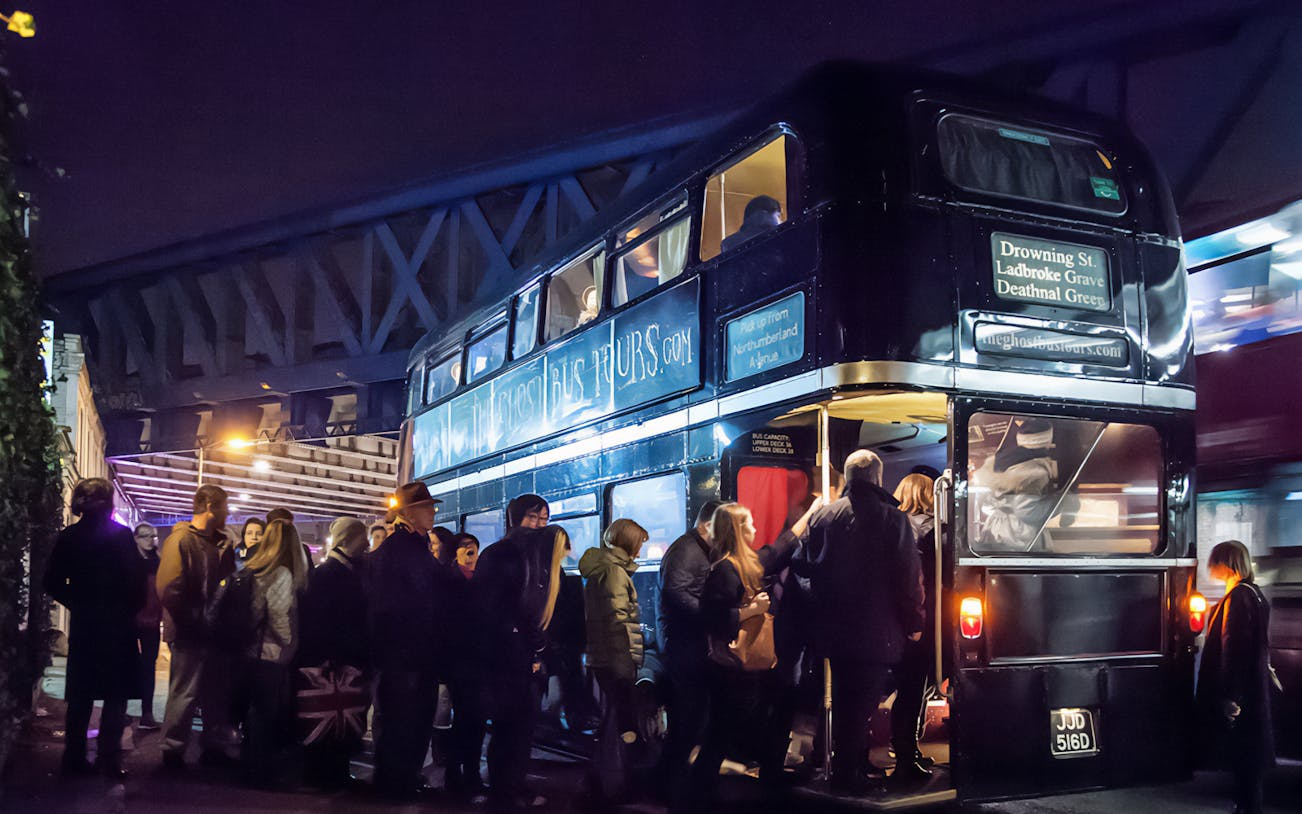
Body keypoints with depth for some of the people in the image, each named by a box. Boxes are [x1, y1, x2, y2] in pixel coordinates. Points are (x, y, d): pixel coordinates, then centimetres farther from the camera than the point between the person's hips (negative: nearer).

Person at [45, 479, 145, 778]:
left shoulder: (68, 536, 1)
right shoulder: (120, 535, -11)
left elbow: (54, 582, 1)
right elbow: (136, 578, -14)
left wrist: (77, 604, 13)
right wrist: (132, 608, 2)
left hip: (83, 623, 4)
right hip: (117, 623, -4)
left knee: (81, 694, 13)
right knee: (117, 693, 3)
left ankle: (74, 757, 15)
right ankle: (108, 758, -1)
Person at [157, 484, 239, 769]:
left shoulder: (220, 544, 13)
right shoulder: (181, 540, -11)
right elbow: (169, 589, -18)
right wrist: (194, 622, -15)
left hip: (215, 634, 7)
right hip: (189, 635, -7)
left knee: (218, 695, 13)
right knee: (184, 694, 1)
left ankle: (214, 747, 24)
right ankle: (173, 751, 13)